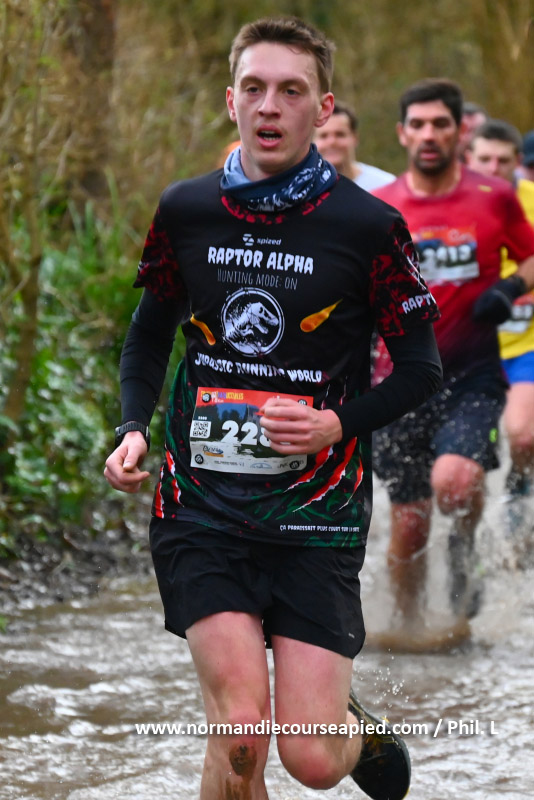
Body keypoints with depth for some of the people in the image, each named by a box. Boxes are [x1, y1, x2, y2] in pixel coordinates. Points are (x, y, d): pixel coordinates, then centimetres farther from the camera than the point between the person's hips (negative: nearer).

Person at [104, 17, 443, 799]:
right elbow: (150, 330, 19)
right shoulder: (185, 211, 3)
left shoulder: (367, 226, -5)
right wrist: (133, 429, 2)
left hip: (317, 508, -1)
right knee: (240, 734, -16)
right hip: (201, 505, 1)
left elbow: (420, 368, 2)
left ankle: (356, 725, 31)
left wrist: (340, 424, -15)